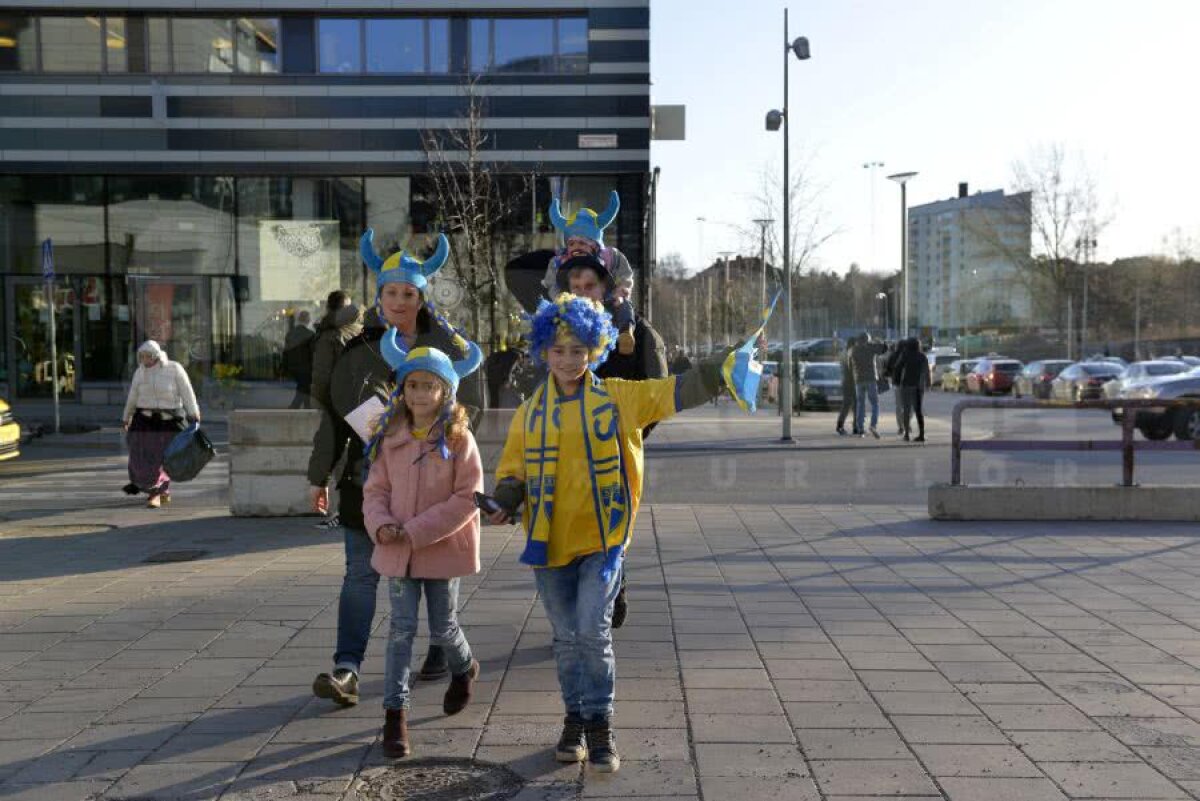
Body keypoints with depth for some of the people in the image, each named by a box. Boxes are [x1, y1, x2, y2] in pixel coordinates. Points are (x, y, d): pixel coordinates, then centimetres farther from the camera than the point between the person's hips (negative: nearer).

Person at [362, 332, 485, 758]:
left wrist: (416, 530, -17)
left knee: (443, 628, 11)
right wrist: (380, 524, -15)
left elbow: (467, 498, -14)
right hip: (397, 549, 3)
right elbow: (375, 488, 6)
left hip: (443, 549, -2)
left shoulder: (458, 439, -11)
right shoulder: (390, 437, 2)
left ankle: (464, 669, 43)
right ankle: (395, 712, 9)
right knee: (401, 629, 2)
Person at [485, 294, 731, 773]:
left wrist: (723, 369, -18)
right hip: (549, 542, 3)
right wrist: (507, 504, -11)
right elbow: (512, 470, 9)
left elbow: (676, 392, -6)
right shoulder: (531, 411, 4)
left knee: (594, 631, -10)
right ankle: (576, 720, 29)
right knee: (567, 638, 12)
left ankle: (600, 725, 8)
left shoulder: (618, 397, -1)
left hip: (602, 539, -2)